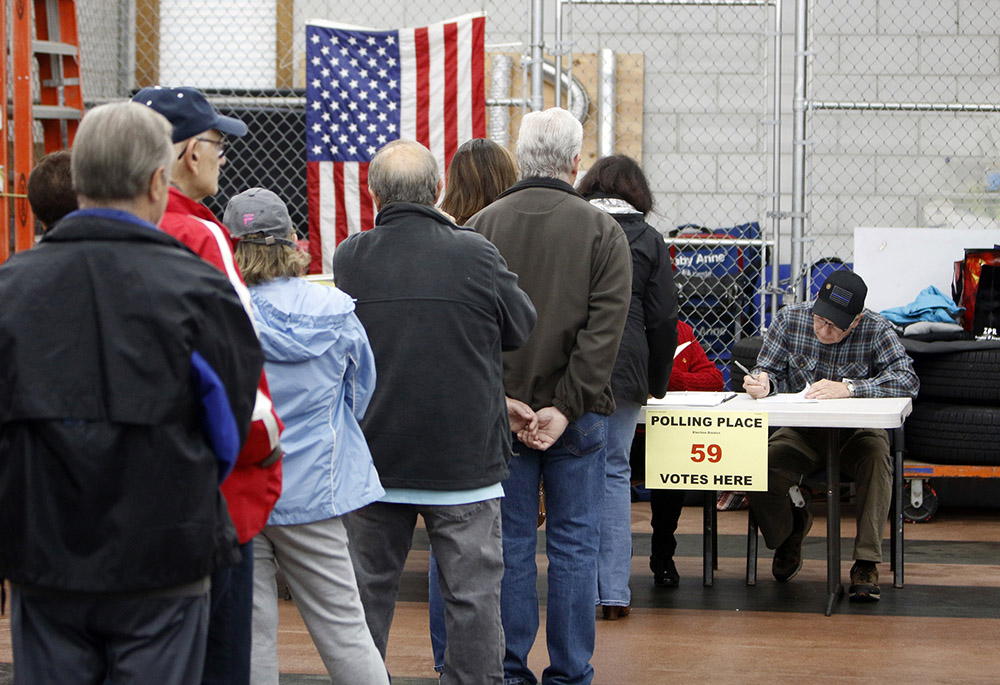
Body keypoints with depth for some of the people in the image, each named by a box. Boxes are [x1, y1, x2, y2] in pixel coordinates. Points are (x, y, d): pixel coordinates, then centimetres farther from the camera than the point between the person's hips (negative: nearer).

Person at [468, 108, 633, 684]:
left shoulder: (481, 226, 1)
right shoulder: (602, 230, -4)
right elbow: (605, 329, -13)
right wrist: (565, 407, -14)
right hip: (577, 416, -2)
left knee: (509, 543, 8)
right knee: (574, 544, 6)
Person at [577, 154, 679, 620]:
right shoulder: (649, 241, 5)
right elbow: (663, 320, 5)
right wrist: (657, 384, 17)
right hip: (622, 370, 0)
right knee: (614, 472, 7)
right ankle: (614, 592, 5)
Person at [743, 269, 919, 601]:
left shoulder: (876, 330, -12)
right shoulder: (790, 319, -5)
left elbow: (908, 380, -24)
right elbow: (769, 370, 2)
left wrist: (848, 388, -37)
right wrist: (762, 381, -25)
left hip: (855, 432, -2)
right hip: (802, 433, 2)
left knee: (876, 456, -36)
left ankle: (866, 563, -26)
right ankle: (792, 522, 12)